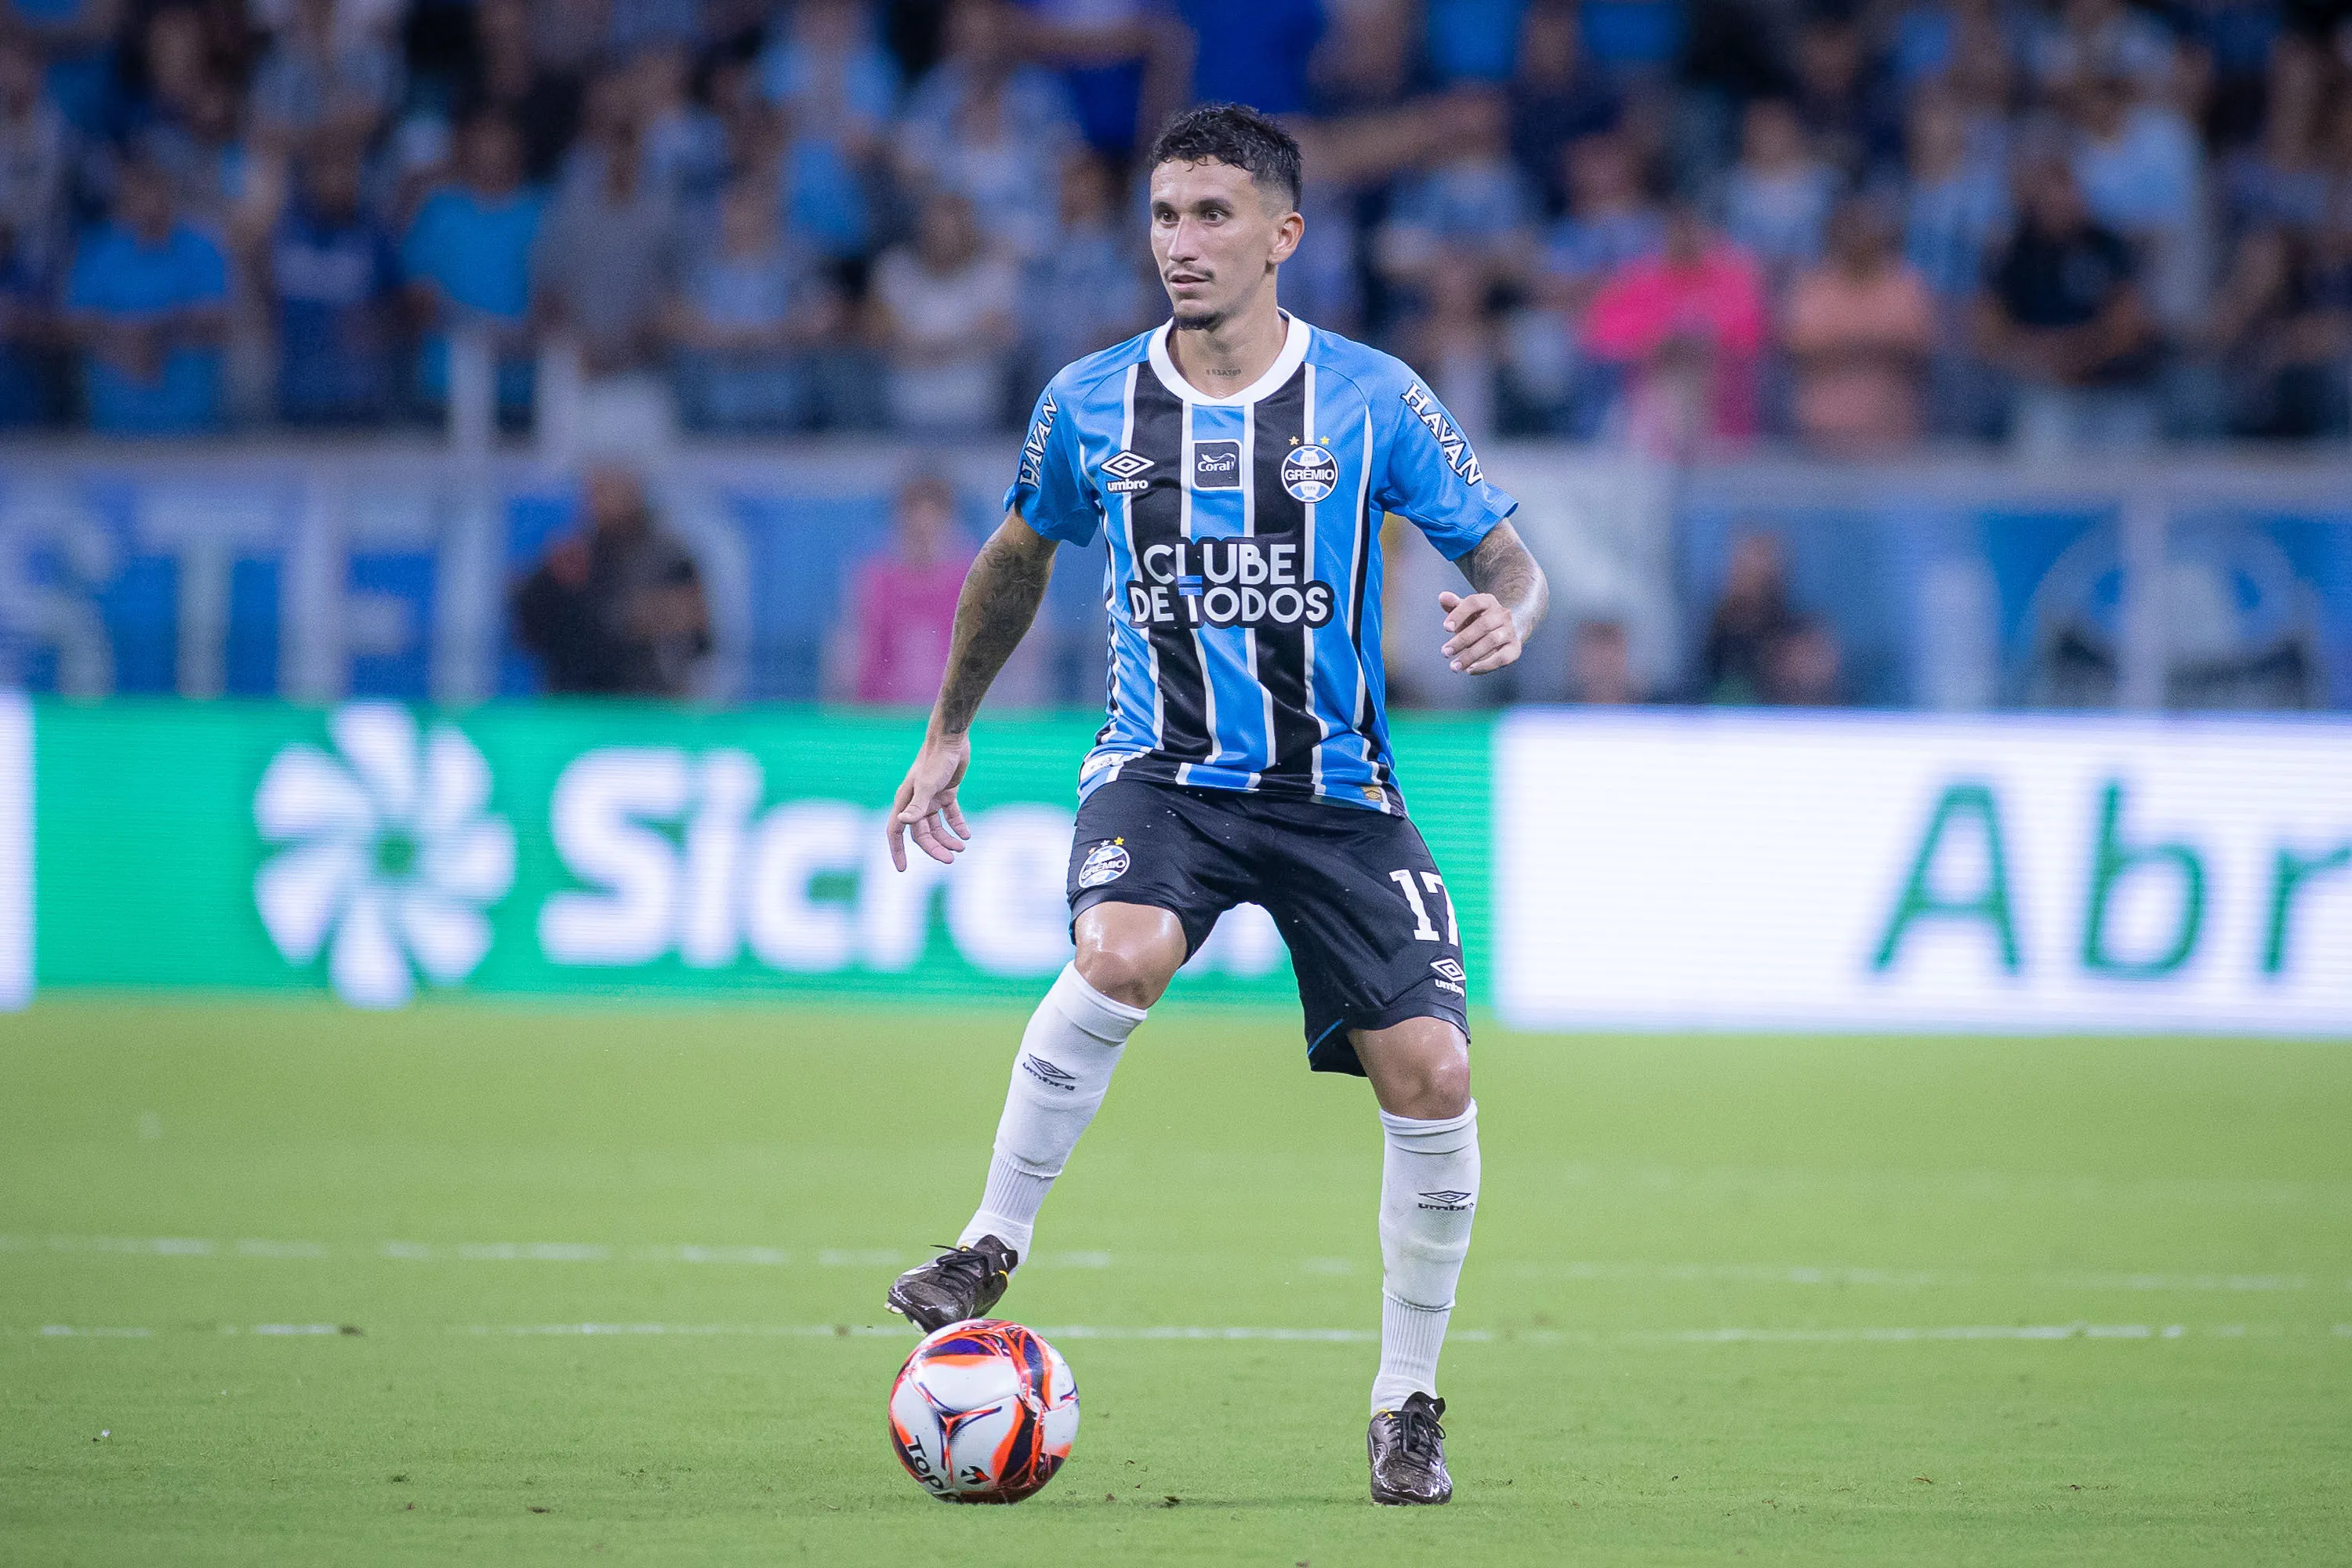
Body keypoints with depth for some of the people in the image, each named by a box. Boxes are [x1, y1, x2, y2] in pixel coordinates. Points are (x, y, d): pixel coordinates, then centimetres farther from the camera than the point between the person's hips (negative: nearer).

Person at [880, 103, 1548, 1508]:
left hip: (1335, 786, 0)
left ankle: (1407, 1407, 8)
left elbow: (1510, 559, 0)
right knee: (1122, 957, -33)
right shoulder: (1090, 406, 1)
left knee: (1431, 1079, -10)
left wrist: (1505, 614, -24)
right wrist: (949, 731, 23)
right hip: (1162, 772, 0)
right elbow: (1020, 557, 20)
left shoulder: (1372, 399, -5)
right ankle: (991, 1250, -15)